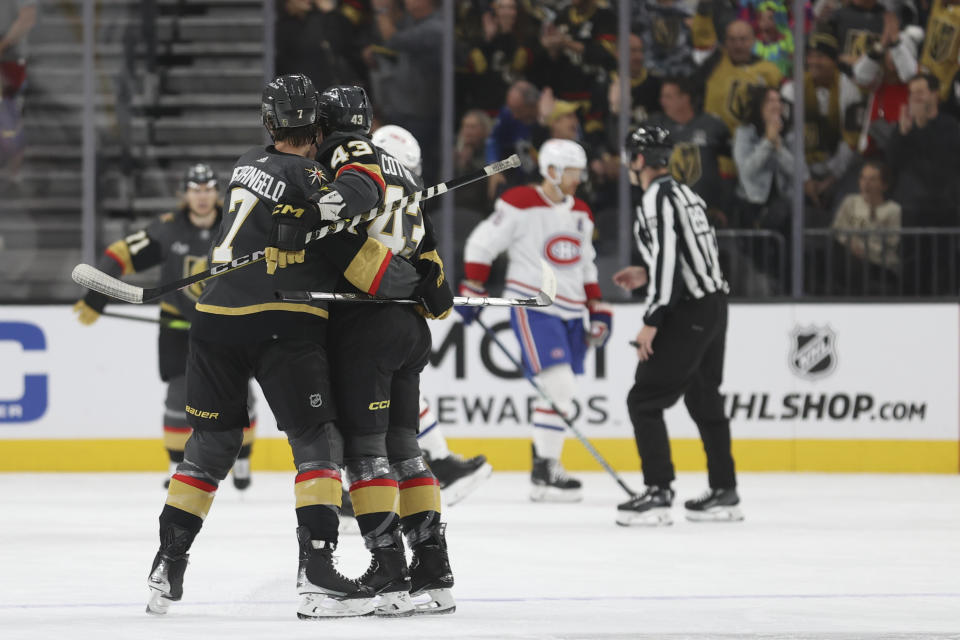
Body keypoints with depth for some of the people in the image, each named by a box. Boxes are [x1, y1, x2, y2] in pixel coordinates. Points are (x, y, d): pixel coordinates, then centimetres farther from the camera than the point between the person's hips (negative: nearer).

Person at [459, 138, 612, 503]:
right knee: (559, 387, -17)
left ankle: (546, 463, 20)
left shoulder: (581, 214, 13)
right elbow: (481, 245, -5)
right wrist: (472, 291, -8)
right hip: (532, 306, -8)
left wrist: (598, 312, 17)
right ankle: (544, 473, -13)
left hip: (570, 312, 8)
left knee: (560, 393, 8)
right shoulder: (520, 204, -10)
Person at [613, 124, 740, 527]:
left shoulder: (658, 198, -14)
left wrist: (652, 320, -21)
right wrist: (646, 275, 24)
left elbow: (668, 258, -22)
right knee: (704, 399, 18)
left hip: (687, 314, -10)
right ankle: (724, 493, 21)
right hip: (714, 304, 10)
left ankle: (658, 494, -13)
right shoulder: (685, 194, 16)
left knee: (645, 399, -7)